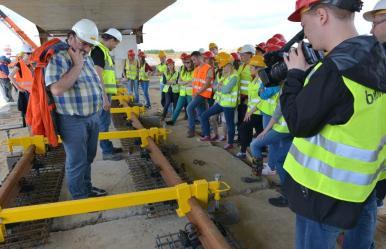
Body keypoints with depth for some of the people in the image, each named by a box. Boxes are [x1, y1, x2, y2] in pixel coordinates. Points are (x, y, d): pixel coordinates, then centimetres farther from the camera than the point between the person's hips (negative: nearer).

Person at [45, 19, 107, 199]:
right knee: (76, 162, 6)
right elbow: (57, 89, -28)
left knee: (88, 158, 20)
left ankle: (88, 188, 38)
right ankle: (80, 198, 23)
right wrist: (77, 65, -21)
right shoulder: (58, 59, -14)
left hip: (93, 117, 8)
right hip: (73, 121, -7)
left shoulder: (88, 59, 10)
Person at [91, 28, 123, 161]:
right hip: (102, 94, -10)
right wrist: (104, 97, -24)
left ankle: (108, 147, 28)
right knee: (104, 122, -3)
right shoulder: (99, 50, -14)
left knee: (105, 121, 16)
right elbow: (98, 75, -22)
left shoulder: (103, 50, 18)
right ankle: (107, 152, 6)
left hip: (105, 92, 10)